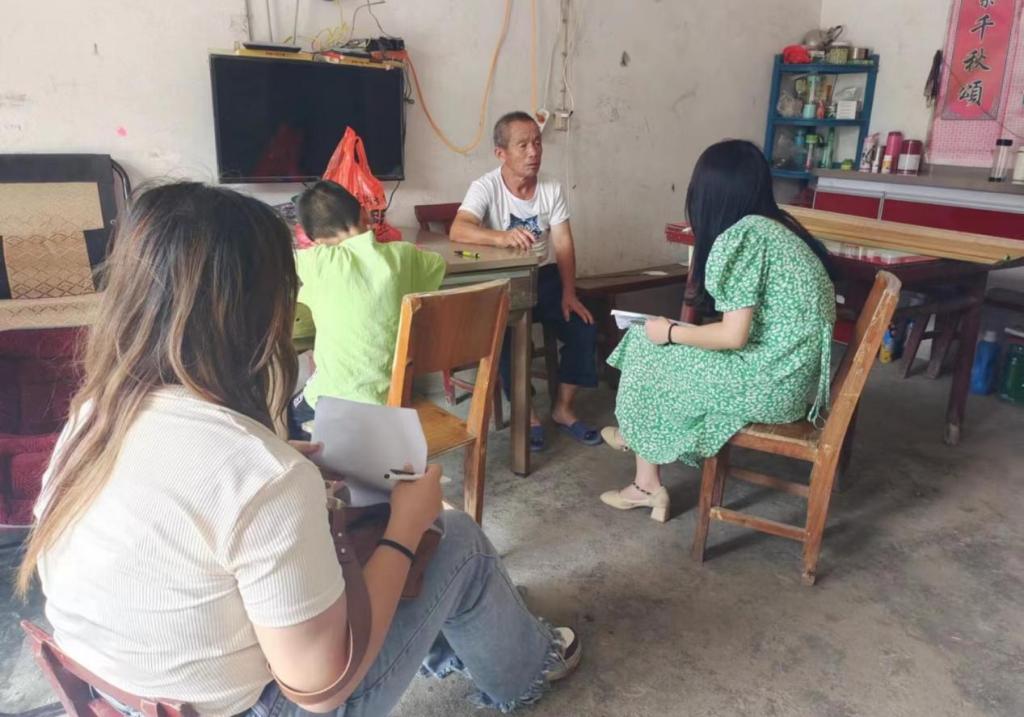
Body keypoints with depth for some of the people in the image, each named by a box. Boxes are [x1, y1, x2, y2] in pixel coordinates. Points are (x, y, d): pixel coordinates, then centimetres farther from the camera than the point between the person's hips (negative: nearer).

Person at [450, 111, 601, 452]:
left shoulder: (552, 189, -1)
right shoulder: (486, 187, -14)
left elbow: (563, 244, -5)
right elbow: (457, 230, -32)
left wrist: (568, 292, -17)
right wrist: (502, 237, -50)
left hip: (545, 277, 4)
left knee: (584, 328, -13)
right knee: (506, 334, -29)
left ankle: (563, 408, 4)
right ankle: (526, 412, -8)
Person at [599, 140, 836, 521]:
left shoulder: (742, 236, -18)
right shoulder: (774, 225, 9)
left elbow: (734, 336, -21)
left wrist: (671, 332, -6)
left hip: (772, 382, -9)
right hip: (794, 371, 9)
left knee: (647, 359, 6)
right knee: (652, 347, 16)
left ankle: (648, 486, 22)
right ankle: (647, 486, 26)